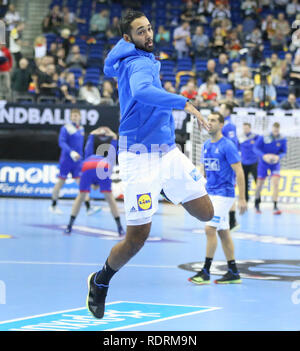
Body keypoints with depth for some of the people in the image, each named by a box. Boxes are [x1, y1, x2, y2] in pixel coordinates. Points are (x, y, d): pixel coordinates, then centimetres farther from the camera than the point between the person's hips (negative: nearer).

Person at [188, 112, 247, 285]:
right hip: (210, 193, 8)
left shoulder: (228, 146, -12)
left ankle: (206, 272, -9)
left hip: (224, 194, -8)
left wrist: (242, 199, -16)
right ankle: (234, 273, 16)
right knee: (223, 232, 10)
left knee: (210, 229, -14)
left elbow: (239, 172, -14)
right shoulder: (206, 145, 11)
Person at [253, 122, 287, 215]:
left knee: (276, 183, -17)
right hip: (263, 163, 0)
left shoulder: (282, 139, -11)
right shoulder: (263, 137, -16)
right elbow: (256, 148, -12)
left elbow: (283, 152, -1)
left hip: (275, 164, 0)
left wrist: (278, 157, -23)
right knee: (260, 184, 7)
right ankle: (257, 204, 32)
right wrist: (264, 156, -28)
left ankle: (275, 207, -14)